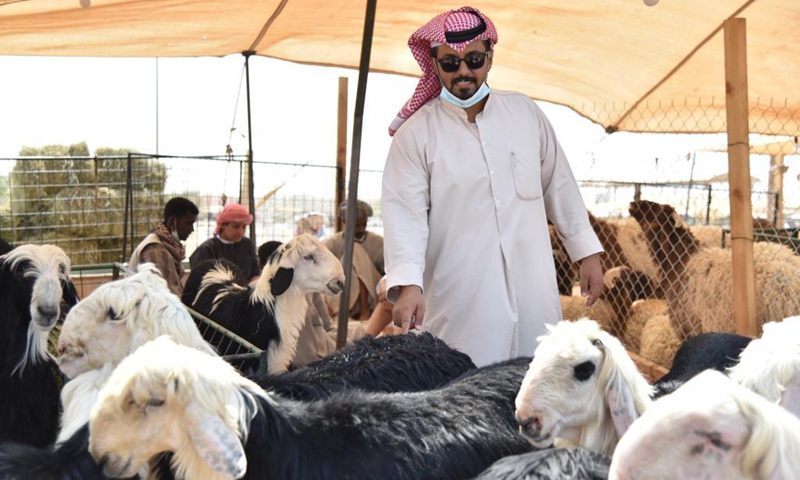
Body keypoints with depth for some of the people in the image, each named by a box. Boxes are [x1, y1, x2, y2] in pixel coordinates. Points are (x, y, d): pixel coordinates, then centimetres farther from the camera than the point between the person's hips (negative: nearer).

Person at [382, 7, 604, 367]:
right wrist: (409, 283, -23)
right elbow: (405, 214, -10)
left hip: (534, 293, 3)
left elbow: (559, 187, 15)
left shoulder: (525, 112, 9)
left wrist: (587, 252, 13)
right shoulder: (416, 133, -2)